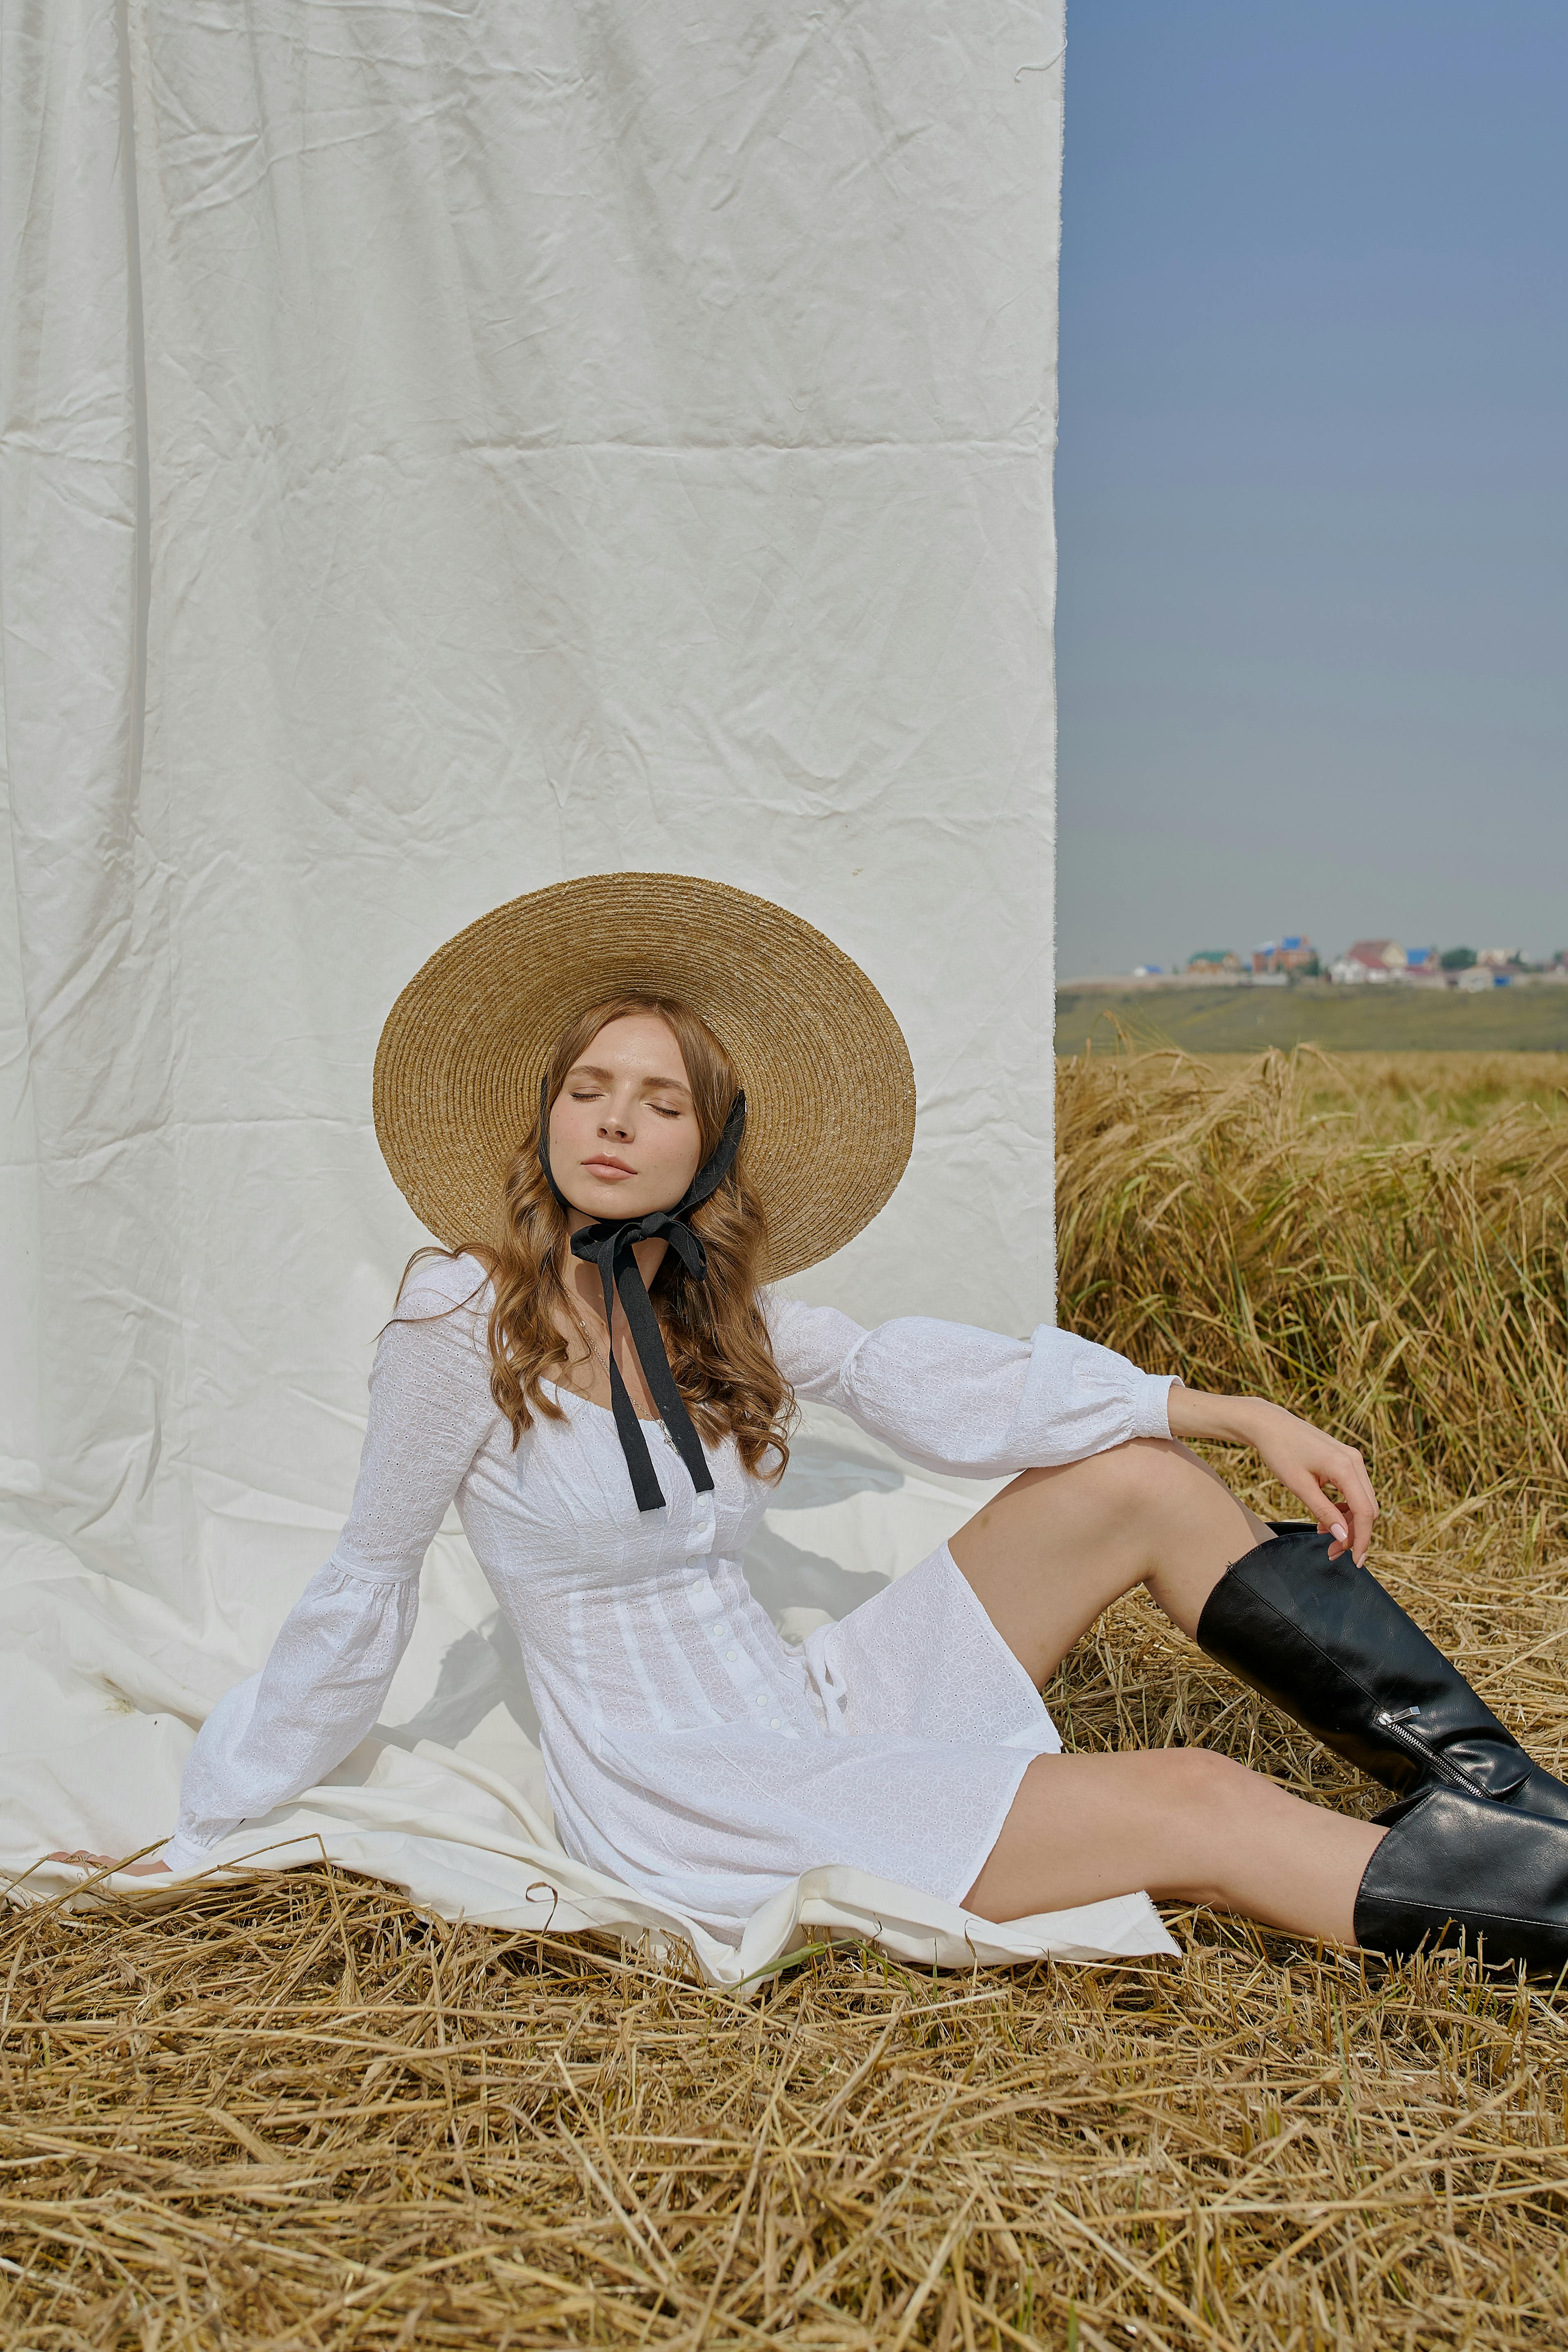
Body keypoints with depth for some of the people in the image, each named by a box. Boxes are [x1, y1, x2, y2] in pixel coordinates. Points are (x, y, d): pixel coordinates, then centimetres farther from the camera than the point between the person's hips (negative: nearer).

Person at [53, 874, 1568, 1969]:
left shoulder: (716, 1307, 4)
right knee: (1195, 1808, -18)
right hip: (678, 1804, -7)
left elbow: (924, 1376, 1)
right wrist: (201, 1830, 2)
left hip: (808, 1709, 7)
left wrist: (1233, 1415, -4)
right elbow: (363, 1596, -5)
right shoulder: (465, 1315, -13)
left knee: (1137, 1481, -2)